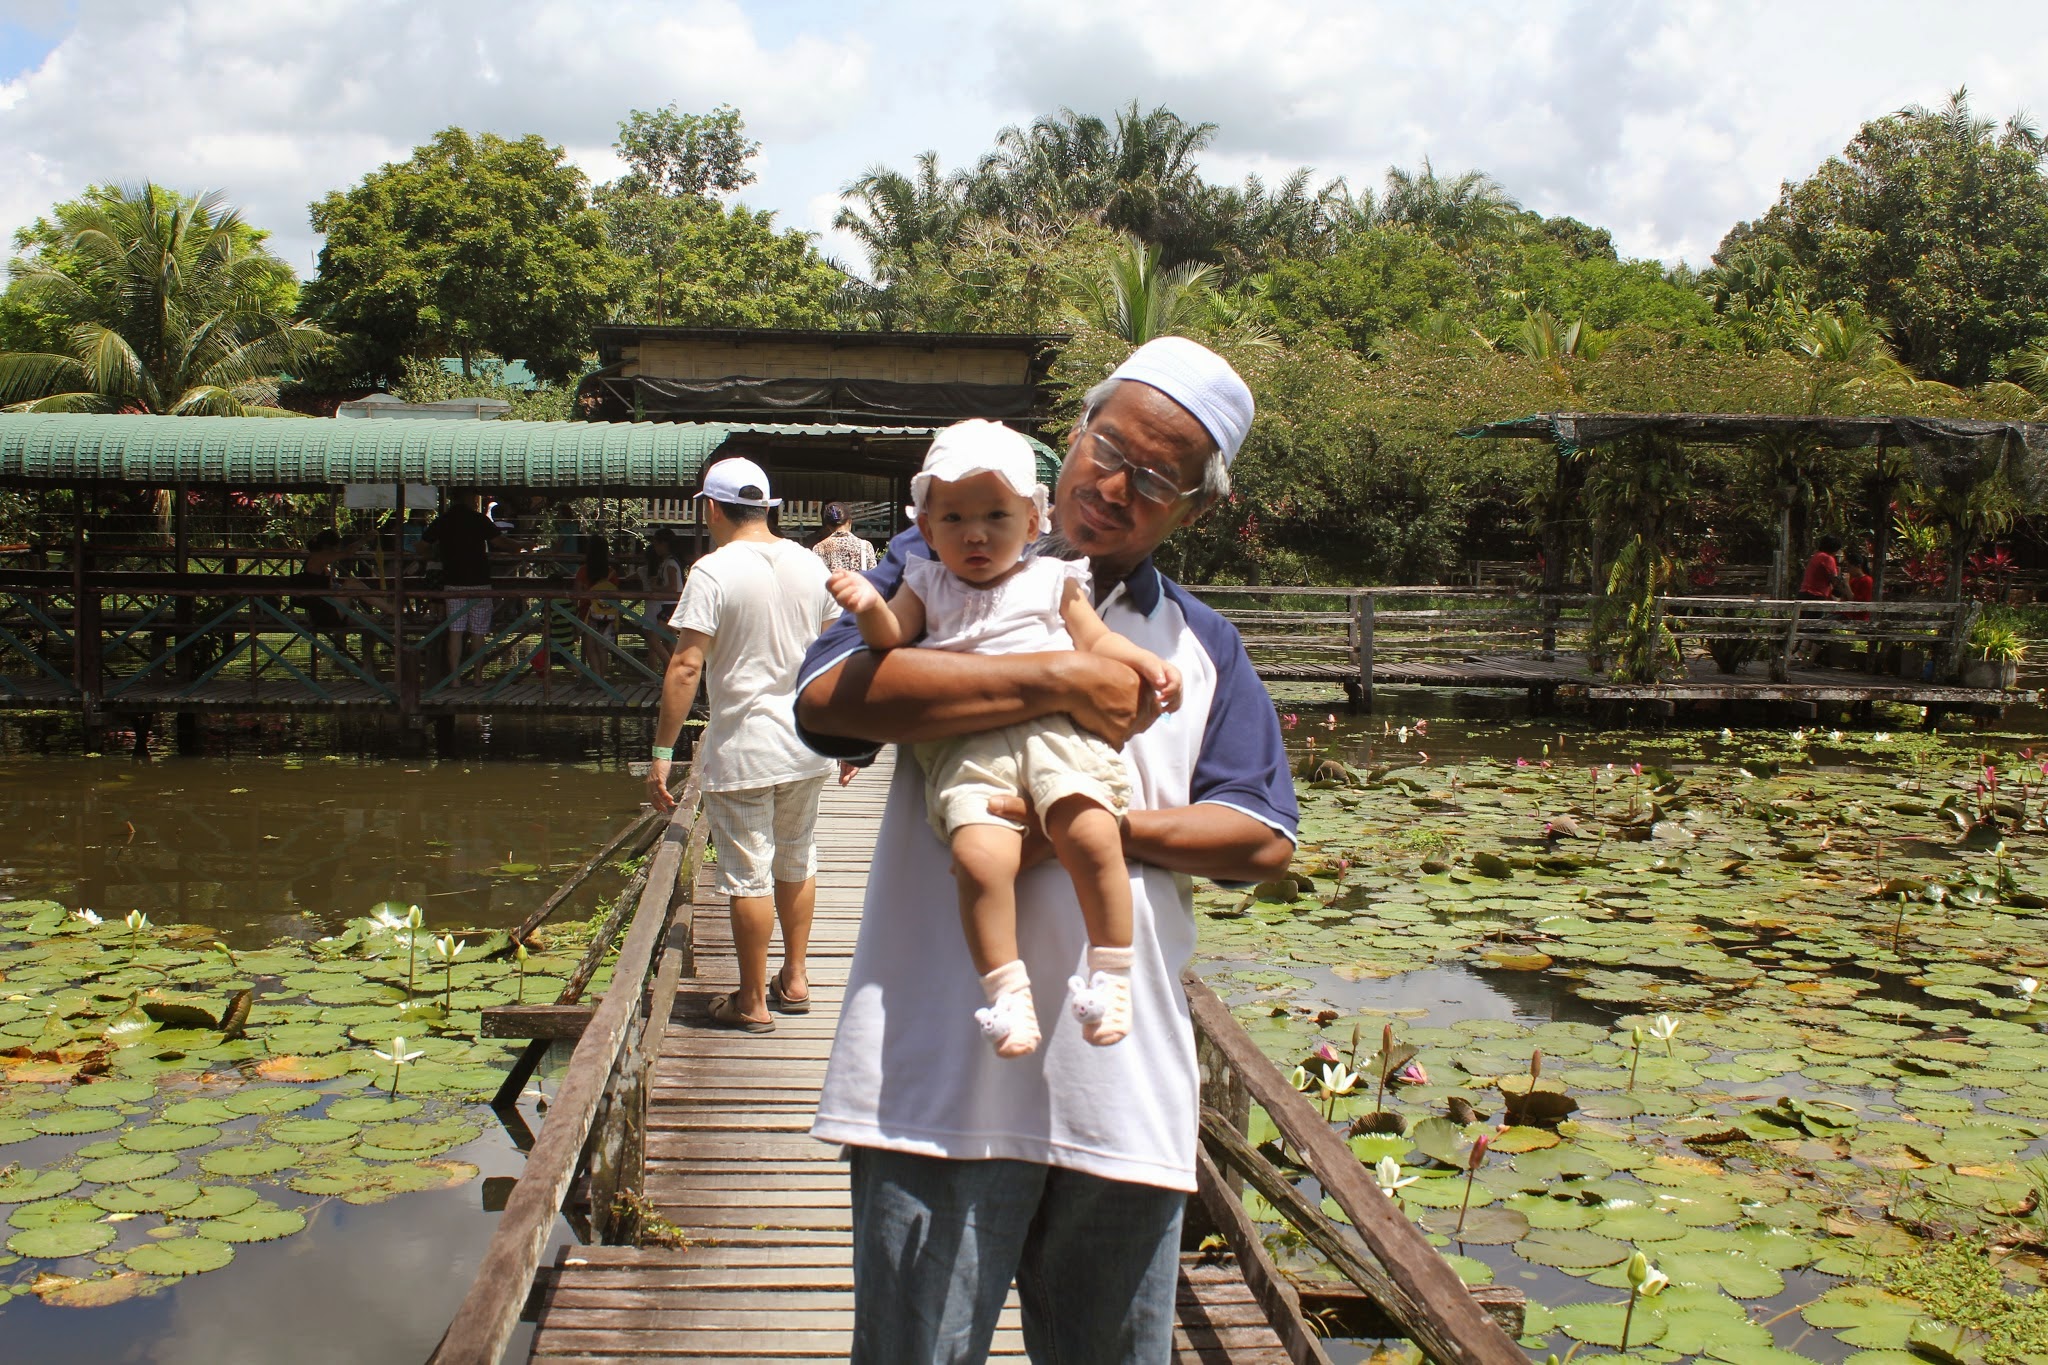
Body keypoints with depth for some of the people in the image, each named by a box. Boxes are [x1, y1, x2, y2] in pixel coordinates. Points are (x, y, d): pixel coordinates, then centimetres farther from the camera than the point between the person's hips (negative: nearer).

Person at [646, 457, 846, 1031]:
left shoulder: (714, 571, -14)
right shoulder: (809, 564, 4)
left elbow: (685, 667, -19)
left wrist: (662, 753, -15)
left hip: (742, 752, -6)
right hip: (807, 747, 6)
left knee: (748, 875, 3)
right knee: (796, 861, 21)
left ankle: (752, 1002, 13)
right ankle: (795, 978, 31)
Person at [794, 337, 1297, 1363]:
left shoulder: (1203, 647, 16)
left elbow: (1263, 841, 6)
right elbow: (827, 697, -14)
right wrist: (1057, 682, -15)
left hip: (1124, 1087, 4)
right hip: (942, 1074, -3)